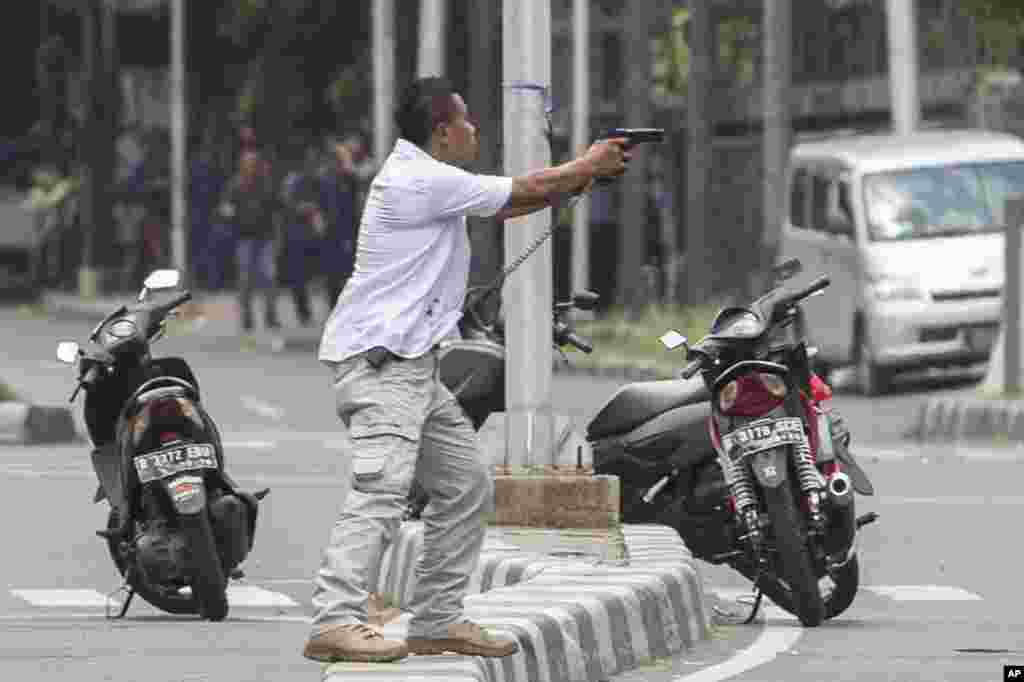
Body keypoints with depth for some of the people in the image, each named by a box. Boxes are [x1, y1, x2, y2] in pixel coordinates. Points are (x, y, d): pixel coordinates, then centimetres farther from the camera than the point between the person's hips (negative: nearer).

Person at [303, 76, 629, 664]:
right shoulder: (421, 181, -15)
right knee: (382, 489, -22)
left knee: (468, 484, 12)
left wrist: (584, 175, 18)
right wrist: (590, 166, 7)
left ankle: (438, 620, 14)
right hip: (380, 360, -11)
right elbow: (527, 193, -9)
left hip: (412, 364, 11)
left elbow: (509, 206, 26)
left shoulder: (425, 180, 18)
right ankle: (336, 622, -30)